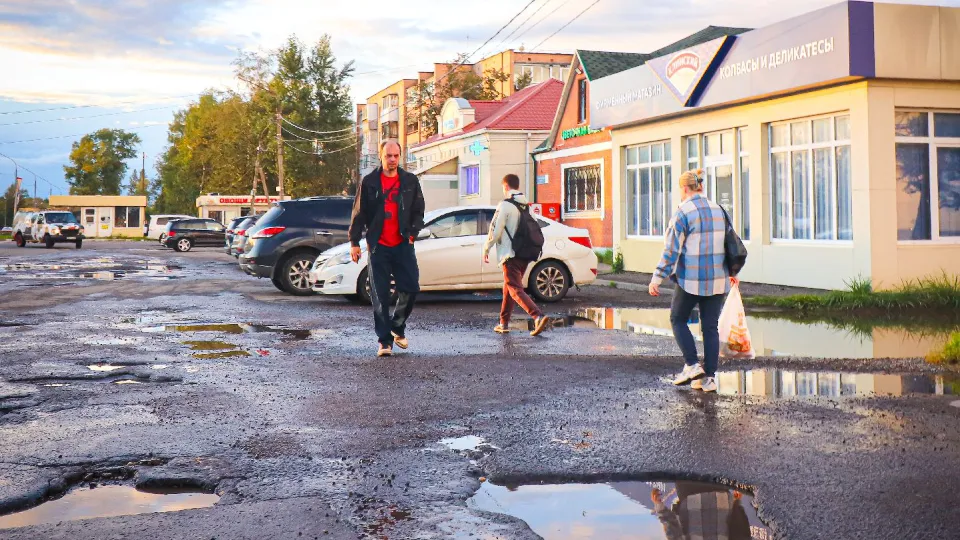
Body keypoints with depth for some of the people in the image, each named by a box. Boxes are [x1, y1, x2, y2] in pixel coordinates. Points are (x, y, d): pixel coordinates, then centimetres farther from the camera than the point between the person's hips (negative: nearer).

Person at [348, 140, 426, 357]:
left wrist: (412, 232, -5)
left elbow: (418, 211, 11)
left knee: (410, 288, -4)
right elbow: (359, 214, 5)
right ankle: (384, 340, 6)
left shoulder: (410, 181, 7)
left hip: (403, 245, 1)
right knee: (380, 296, -1)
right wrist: (354, 242, 1)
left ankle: (397, 327, 21)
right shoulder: (369, 182, 3)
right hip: (378, 246, -1)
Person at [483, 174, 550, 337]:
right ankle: (504, 323, 25)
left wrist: (486, 249, -1)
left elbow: (495, 231, -13)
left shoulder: (505, 205, -11)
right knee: (508, 287, 19)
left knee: (516, 290, -11)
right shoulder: (527, 206, 12)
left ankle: (538, 316, -29)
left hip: (510, 255, -8)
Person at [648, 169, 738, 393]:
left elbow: (671, 251, -13)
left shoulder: (683, 213, -11)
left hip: (691, 280, -5)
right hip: (717, 279, 5)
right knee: (711, 327, 9)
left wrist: (657, 279, -8)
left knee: (678, 319, 13)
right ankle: (709, 377, 8)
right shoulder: (718, 210, 7)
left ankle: (692, 365, 2)